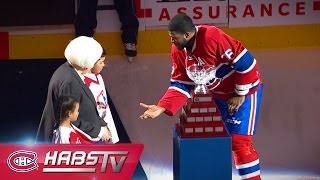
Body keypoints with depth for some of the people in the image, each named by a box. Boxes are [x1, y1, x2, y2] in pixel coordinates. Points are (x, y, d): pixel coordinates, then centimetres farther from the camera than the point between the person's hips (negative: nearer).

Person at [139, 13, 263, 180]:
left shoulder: (212, 37, -31)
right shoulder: (178, 51, -8)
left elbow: (246, 62, -27)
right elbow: (180, 84, -3)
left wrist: (240, 95, -17)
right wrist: (162, 107, -18)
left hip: (245, 90, -7)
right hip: (219, 95, 7)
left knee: (239, 141, -12)